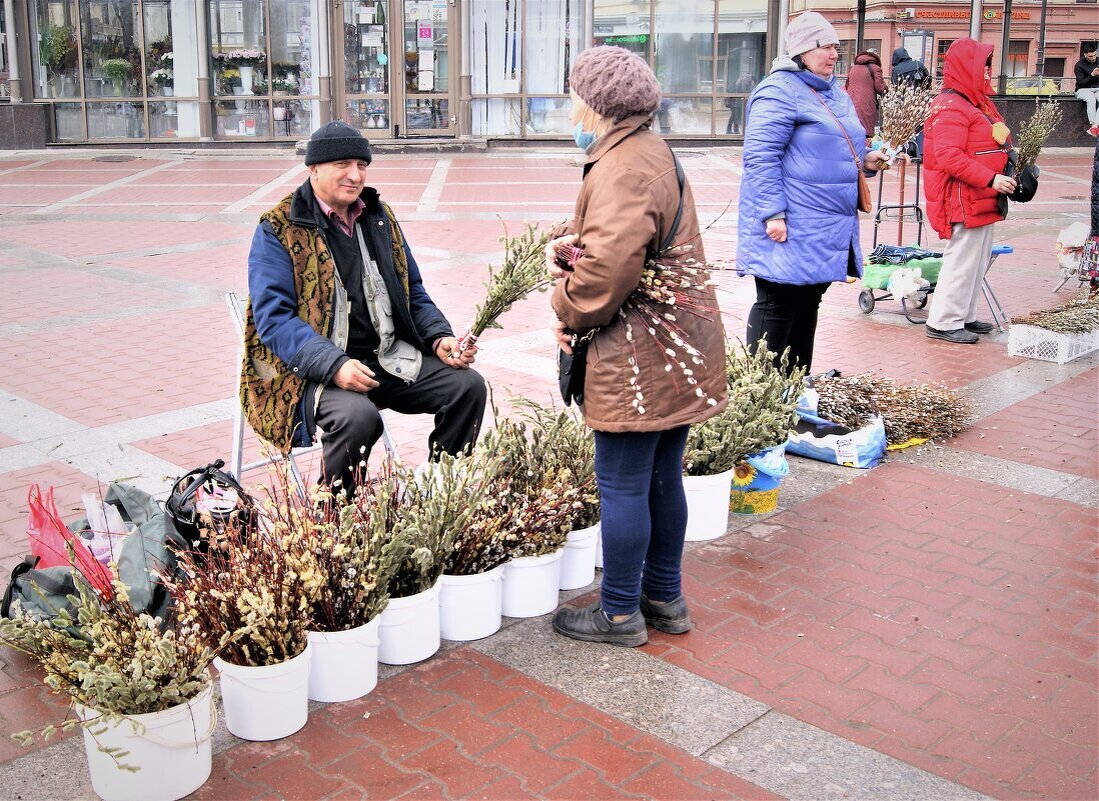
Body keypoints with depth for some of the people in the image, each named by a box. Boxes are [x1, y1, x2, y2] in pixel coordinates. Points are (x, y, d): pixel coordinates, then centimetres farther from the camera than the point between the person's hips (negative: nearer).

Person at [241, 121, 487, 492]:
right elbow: (273, 318, -13)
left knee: (468, 385, -10)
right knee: (357, 416, -35)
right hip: (315, 368, -6)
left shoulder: (379, 217, 14)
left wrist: (439, 338, 0)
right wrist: (334, 365, -28)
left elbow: (413, 292, 20)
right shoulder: (278, 230, -5)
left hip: (387, 358, 6)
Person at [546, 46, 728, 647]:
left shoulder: (622, 167, -18)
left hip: (638, 357, -10)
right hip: (677, 347, 10)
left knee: (622, 485, 1)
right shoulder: (652, 152, 17)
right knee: (662, 478, 18)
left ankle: (620, 613, 15)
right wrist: (560, 243, 1)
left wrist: (568, 312, -12)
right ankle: (664, 598, 32)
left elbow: (610, 263, -29)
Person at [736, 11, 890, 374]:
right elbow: (761, 156, -19)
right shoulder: (779, 91, -11)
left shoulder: (836, 95, 18)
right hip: (789, 228, -9)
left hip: (824, 231, 9)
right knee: (777, 307, -5)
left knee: (807, 305, 14)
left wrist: (866, 159, 8)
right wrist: (774, 213, -25)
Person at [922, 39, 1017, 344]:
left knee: (977, 260, 16)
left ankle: (965, 316, 27)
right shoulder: (951, 108, -16)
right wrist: (991, 179, -27)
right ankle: (943, 322, 3)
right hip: (964, 201, -11)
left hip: (983, 201, 11)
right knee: (962, 260, -6)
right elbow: (949, 157, -25)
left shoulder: (980, 104, 18)